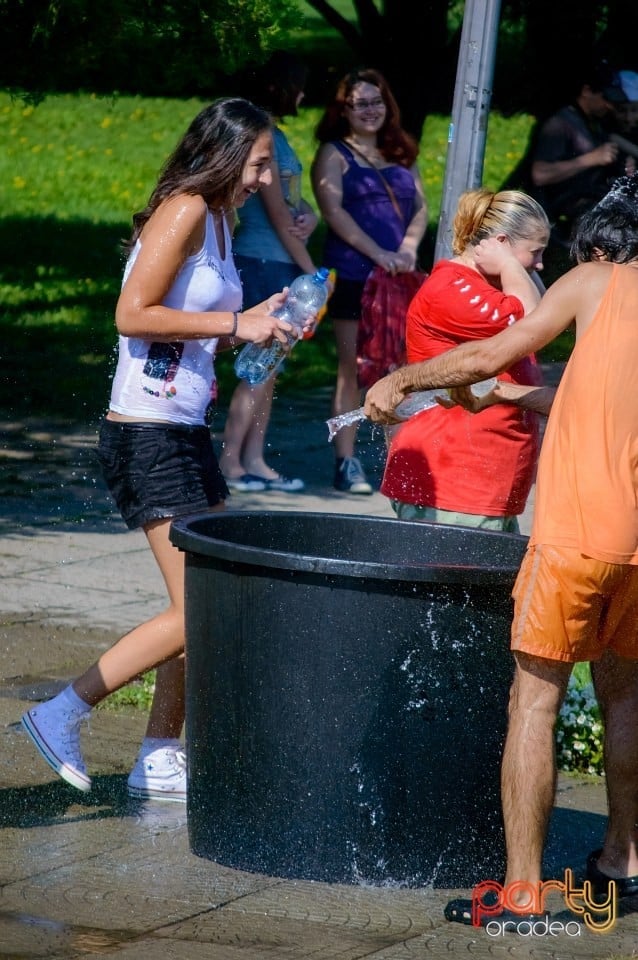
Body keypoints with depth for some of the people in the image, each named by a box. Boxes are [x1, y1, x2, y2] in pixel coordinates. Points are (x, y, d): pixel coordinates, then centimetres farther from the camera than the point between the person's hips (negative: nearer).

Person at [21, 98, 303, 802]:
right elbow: (133, 315, -20)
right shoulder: (183, 211, -13)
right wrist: (233, 325, -16)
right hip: (146, 435, -10)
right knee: (196, 615, -10)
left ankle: (160, 758, 17)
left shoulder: (216, 219, 15)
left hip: (186, 433, 10)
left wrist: (253, 323, 7)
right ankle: (62, 715, -2)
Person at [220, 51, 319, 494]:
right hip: (262, 262, -9)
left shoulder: (275, 135, 15)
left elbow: (293, 197, 18)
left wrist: (309, 215, -5)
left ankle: (254, 459, 14)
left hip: (282, 264, 9)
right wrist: (309, 268, -9)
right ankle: (229, 461, -1)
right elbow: (276, 213, -14)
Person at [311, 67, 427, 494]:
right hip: (353, 275, -4)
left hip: (399, 276, 4)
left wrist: (408, 248, -6)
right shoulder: (334, 154, 3)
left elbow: (420, 208, 14)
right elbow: (334, 211, -8)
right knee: (354, 371, -3)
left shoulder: (401, 154, 18)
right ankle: (347, 463, 0)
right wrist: (378, 254, -16)